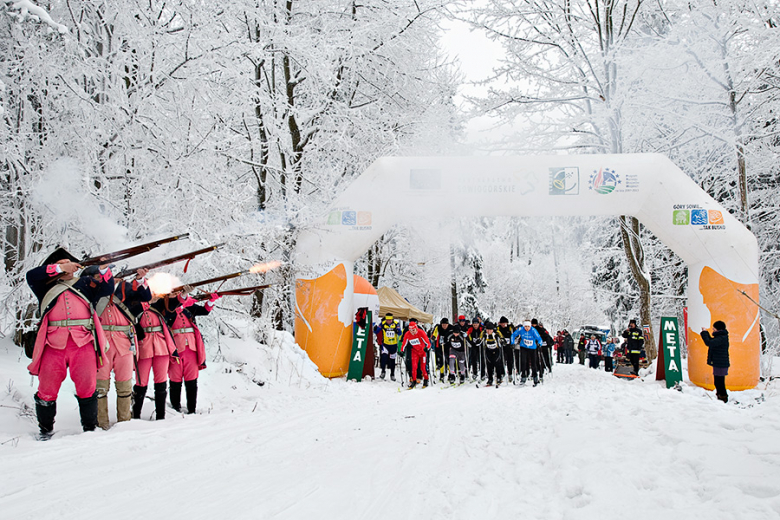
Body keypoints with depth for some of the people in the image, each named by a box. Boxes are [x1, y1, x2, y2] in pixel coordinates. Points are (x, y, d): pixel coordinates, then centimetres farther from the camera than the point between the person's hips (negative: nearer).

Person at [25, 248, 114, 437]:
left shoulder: (85, 283, 22)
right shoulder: (47, 287, 20)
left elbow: (107, 289, 11)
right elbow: (31, 276, 4)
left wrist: (104, 270, -5)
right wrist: (60, 268, 0)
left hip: (83, 343, 0)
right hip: (53, 344, 0)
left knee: (87, 388, -5)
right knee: (46, 390, 2)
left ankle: (90, 428, 7)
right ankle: (45, 429, 19)